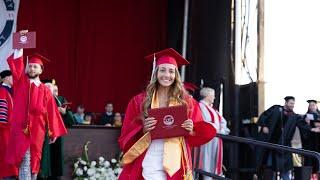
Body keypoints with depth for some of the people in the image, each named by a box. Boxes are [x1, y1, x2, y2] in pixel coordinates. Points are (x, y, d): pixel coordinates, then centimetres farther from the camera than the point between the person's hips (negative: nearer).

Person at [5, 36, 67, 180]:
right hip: (20, 128, -2)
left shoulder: (45, 90, 7)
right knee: (24, 160, -9)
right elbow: (15, 64, -7)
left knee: (34, 160, 9)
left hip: (36, 130, 2)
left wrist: (54, 132, 5)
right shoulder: (21, 82, 6)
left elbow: (51, 112, 7)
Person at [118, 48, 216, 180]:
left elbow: (201, 134, 10)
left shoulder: (187, 102, 5)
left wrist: (191, 131, -11)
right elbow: (126, 137, 4)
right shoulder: (139, 101, 3)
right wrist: (143, 129, -14)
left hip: (175, 165, 1)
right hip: (148, 164, -1)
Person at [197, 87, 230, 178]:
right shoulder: (201, 106, -8)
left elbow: (223, 121, 16)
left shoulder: (211, 108, 21)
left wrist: (222, 130, -4)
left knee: (215, 163, 9)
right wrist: (219, 130, -11)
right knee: (208, 164, -8)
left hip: (216, 139, 9)